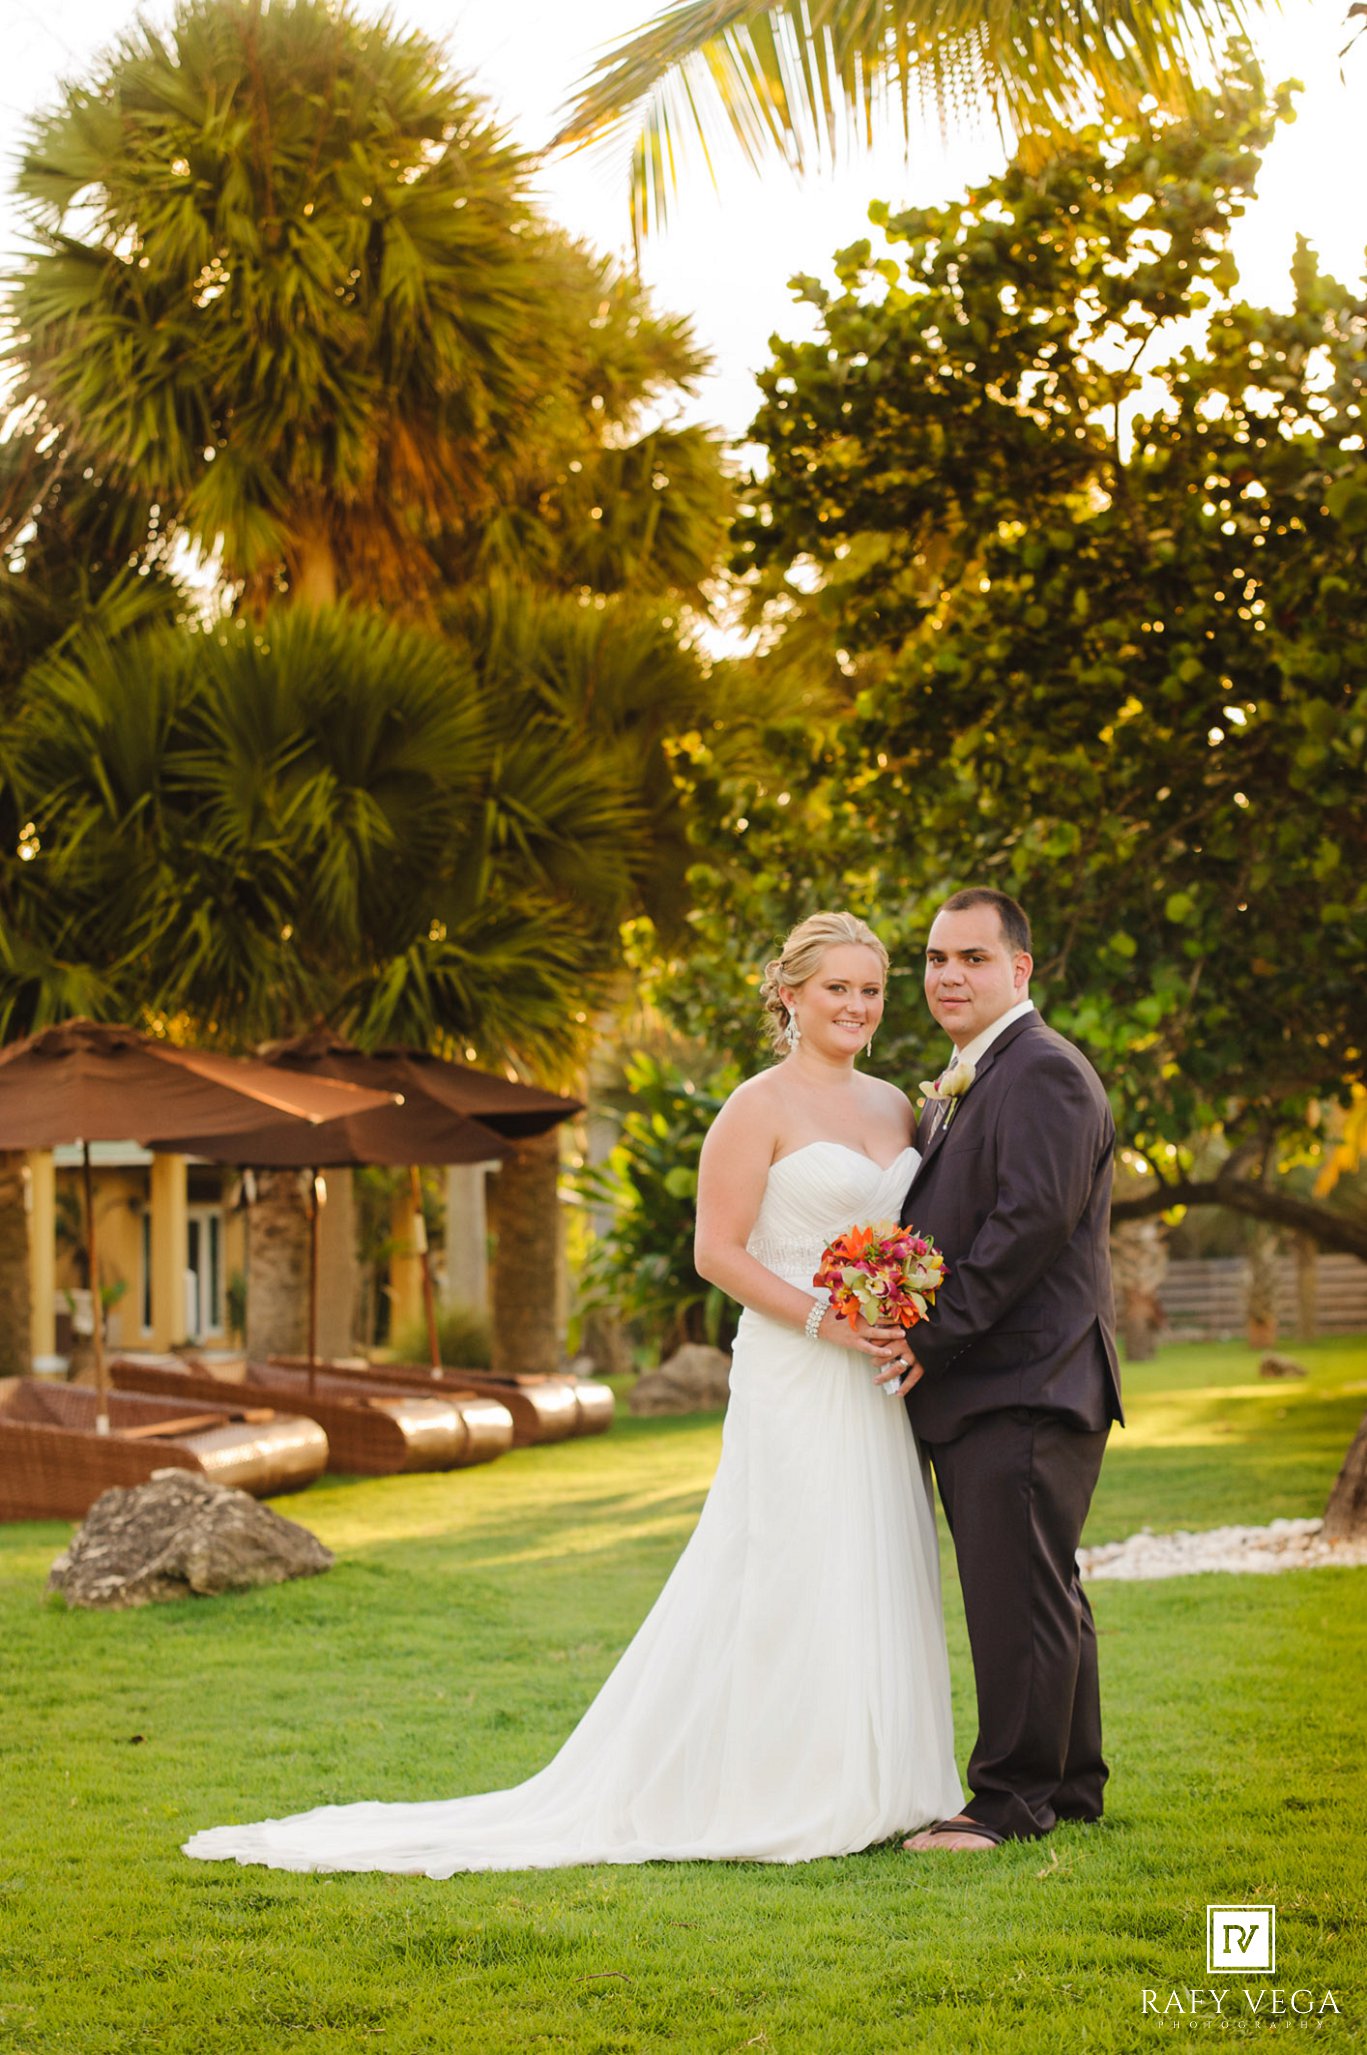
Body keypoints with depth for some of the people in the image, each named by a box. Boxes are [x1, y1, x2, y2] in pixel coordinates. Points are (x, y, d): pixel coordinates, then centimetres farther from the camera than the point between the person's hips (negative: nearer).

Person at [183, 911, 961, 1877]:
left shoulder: (894, 1105, 14)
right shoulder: (760, 1107, -7)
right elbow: (718, 1251, -11)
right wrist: (823, 1320, -19)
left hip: (878, 1381, 7)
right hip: (793, 1382, -7)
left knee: (874, 1576, 8)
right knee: (789, 1579, -6)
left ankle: (864, 1786, 17)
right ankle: (764, 1795, 2)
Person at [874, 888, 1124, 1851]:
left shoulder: (1045, 1072, -11)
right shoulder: (963, 1084, 21)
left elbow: (1032, 1220, -20)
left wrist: (934, 1337, -18)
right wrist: (914, 1337, 8)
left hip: (1026, 1386, -10)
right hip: (975, 1388, 10)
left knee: (1016, 1593, -7)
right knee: (1037, 1593, 15)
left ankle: (1014, 1796, 0)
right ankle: (1071, 1784, 23)